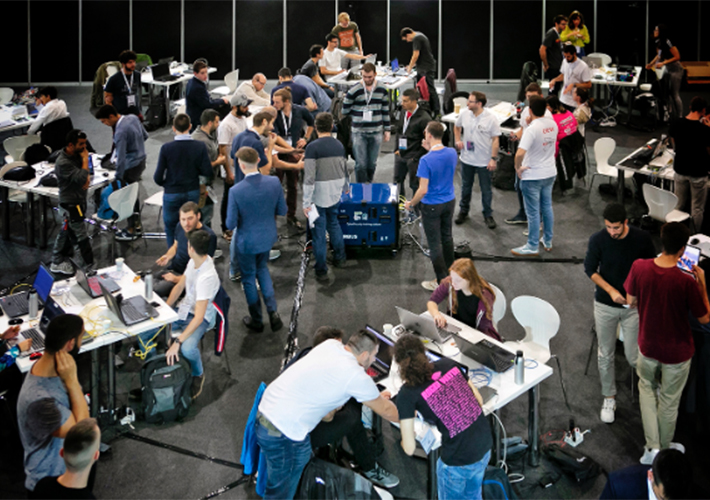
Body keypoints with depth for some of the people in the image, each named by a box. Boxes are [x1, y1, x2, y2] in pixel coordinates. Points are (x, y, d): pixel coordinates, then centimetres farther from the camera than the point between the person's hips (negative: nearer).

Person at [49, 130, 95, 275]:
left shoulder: (77, 155, 0)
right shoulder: (63, 163, -28)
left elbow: (84, 177, 16)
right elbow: (81, 178, -33)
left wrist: (87, 178, -8)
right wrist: (85, 159, -24)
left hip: (79, 200, 9)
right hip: (71, 204, -9)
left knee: (67, 231, 20)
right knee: (82, 236, 0)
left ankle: (58, 261, 33)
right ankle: (91, 266, 10)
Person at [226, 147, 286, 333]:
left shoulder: (236, 191, -28)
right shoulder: (274, 183, -18)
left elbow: (231, 224, -20)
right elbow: (282, 211, -5)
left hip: (247, 241, -4)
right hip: (268, 237, 4)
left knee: (249, 277, 18)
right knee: (262, 269, 29)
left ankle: (256, 321, 32)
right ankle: (273, 312, 18)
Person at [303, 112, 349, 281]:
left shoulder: (313, 147, -15)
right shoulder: (339, 145, 3)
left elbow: (309, 177, -18)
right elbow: (345, 169, 17)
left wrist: (307, 202, -14)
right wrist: (346, 187, 37)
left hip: (319, 196, -5)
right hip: (335, 194, 5)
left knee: (319, 232, 4)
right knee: (334, 223, 26)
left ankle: (321, 270, 10)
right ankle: (340, 258, 36)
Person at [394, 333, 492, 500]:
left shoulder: (407, 394, -11)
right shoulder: (448, 364, 2)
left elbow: (409, 449, -7)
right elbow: (478, 401, 11)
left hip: (458, 460, -5)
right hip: (485, 445, 5)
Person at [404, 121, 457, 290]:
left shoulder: (426, 160, -26)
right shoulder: (452, 153, -7)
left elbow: (423, 189, -25)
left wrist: (411, 204, -8)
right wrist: (431, 149, 7)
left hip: (432, 206, -6)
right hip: (450, 201, 6)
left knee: (434, 243, 5)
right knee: (447, 237, 22)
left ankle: (442, 281, 11)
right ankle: (450, 273, 36)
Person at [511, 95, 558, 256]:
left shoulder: (531, 129, -25)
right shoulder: (552, 124, -3)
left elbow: (520, 153, -35)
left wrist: (518, 167, -16)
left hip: (532, 176, -7)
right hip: (550, 172, 7)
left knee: (533, 212, 5)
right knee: (547, 207, 20)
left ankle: (532, 246, 15)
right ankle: (548, 241, 33)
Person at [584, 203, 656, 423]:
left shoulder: (642, 238, -13)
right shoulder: (597, 240, -14)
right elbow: (590, 269, -5)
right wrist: (611, 290, -17)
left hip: (633, 305, -1)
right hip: (605, 305, 1)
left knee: (634, 356, 0)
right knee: (605, 355, 11)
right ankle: (609, 398, 29)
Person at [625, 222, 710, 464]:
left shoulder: (639, 267, -20)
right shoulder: (687, 282, -30)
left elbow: (631, 301, -2)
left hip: (648, 346, 3)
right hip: (677, 352, -3)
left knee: (647, 388, 29)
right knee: (669, 401, 19)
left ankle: (652, 447, 24)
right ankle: (664, 449, 39)